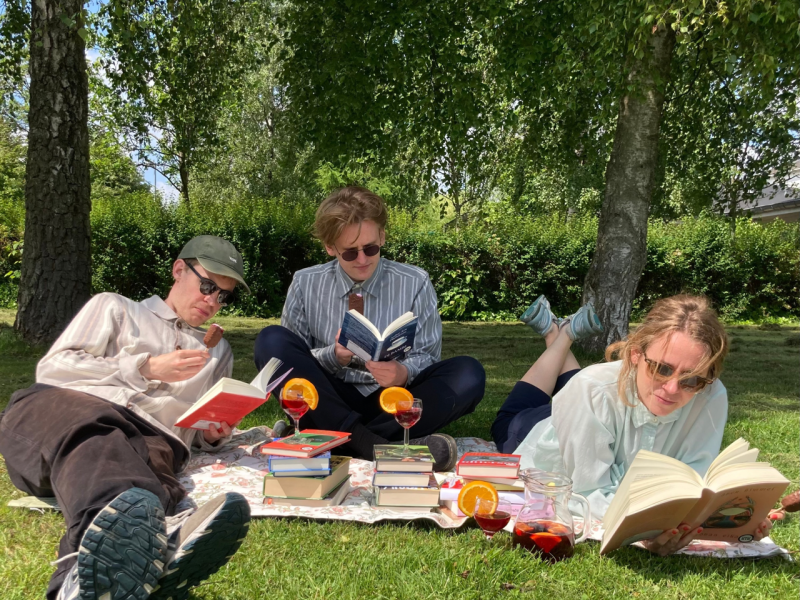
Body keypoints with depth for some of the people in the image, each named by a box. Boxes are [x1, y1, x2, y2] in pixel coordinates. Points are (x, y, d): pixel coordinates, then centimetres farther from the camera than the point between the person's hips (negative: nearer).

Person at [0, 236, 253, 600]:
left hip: (151, 436, 2)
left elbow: (200, 432, 34)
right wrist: (147, 368, 3)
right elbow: (52, 368, 11)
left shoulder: (217, 353, 35)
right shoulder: (114, 307, 26)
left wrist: (211, 435, 8)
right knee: (91, 426, -41)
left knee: (154, 456, -39)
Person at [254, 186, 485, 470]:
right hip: (328, 404, 1)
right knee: (271, 340, -23)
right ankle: (366, 442, -36)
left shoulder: (415, 283, 1)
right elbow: (293, 360, 1)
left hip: (391, 402, 0)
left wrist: (404, 374, -22)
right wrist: (334, 356, -20)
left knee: (468, 374, -24)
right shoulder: (305, 284, 2)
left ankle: (342, 438, -30)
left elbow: (427, 358, 2)